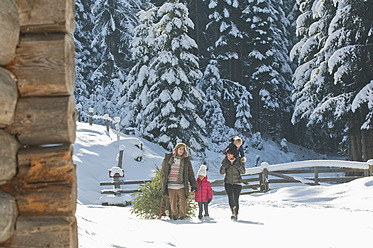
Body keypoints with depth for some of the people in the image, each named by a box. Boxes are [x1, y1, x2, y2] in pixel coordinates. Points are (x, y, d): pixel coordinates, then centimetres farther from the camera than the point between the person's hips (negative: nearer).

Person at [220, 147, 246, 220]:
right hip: (228, 182, 1)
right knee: (230, 196, -21)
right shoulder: (225, 161, -1)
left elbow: (243, 172, -9)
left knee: (236, 199, -1)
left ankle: (236, 214, 14)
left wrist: (238, 166, -25)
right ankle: (233, 212, -17)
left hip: (237, 183, -1)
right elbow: (221, 172, -2)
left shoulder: (239, 161, -5)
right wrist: (224, 166, -21)